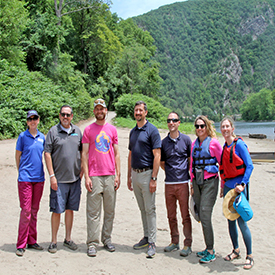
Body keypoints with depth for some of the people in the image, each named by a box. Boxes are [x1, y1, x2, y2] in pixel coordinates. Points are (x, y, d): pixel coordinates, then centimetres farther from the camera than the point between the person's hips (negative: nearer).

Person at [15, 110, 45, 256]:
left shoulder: (42, 137, 9)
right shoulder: (23, 136, -1)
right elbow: (17, 156, 6)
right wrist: (21, 172, 7)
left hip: (39, 178, 4)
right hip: (25, 178, -4)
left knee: (34, 211, 10)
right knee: (26, 210, -6)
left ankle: (32, 241, 20)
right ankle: (21, 245, 2)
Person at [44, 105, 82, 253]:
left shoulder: (77, 131, 10)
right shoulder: (53, 131, -2)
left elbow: (82, 152, 17)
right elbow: (47, 154, -5)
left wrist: (82, 170, 7)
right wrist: (52, 175, -10)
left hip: (75, 178, 4)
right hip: (59, 179, -4)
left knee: (70, 209, 11)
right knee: (57, 211, 0)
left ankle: (68, 238, 24)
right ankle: (53, 241, 14)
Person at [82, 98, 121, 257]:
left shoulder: (112, 129, 10)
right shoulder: (88, 130, 4)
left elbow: (116, 153, 11)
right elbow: (84, 154, 1)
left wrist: (118, 175, 5)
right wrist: (86, 176, -6)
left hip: (110, 176, 3)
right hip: (94, 176, -2)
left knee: (110, 211, 9)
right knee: (93, 212, -1)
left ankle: (107, 239, 22)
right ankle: (92, 243, 7)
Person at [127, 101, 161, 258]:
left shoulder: (152, 130, -7)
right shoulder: (133, 132, 14)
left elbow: (157, 156, -13)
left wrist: (154, 178, -18)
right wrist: (129, 177, 15)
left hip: (147, 173, -7)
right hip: (135, 173, 7)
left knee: (150, 209, -3)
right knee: (142, 209, 14)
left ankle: (152, 242, 4)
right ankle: (146, 237, 24)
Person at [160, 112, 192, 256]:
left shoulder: (186, 139, 1)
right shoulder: (164, 142, 8)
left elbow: (191, 159, 7)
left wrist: (188, 174, 1)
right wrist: (171, 172, 8)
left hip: (183, 182, -3)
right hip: (169, 183, 3)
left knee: (185, 215, 0)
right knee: (171, 216, 11)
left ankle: (187, 244, 10)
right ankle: (174, 242, 24)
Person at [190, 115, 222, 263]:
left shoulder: (213, 143, -5)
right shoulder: (194, 144, 12)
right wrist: (192, 184, 15)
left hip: (210, 181, -6)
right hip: (197, 182, 6)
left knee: (205, 216, -11)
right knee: (201, 216, 9)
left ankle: (211, 252, 0)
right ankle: (208, 248, 21)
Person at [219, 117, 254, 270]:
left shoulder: (239, 144, -9)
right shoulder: (224, 147, 11)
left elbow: (249, 166, -12)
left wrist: (242, 184, -21)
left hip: (238, 186, -7)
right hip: (227, 185, 7)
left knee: (241, 221, -6)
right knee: (230, 220, 11)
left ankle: (250, 256, 7)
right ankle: (236, 250, 26)